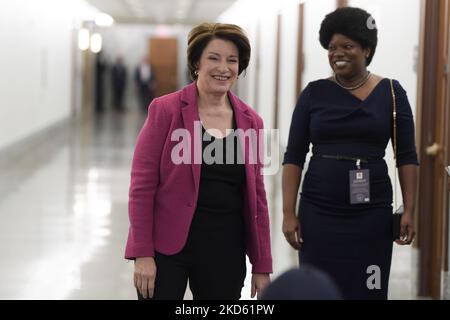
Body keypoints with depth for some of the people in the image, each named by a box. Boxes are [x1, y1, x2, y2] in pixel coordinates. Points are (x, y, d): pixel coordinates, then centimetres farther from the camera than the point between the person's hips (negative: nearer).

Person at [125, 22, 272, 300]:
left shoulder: (251, 121, 7)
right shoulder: (166, 110, -4)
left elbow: (257, 197, 10)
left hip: (226, 251, 4)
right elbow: (142, 186, -6)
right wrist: (143, 255, -12)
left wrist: (262, 266, 8)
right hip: (168, 246, -3)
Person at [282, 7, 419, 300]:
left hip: (371, 213, -1)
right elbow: (294, 157, 3)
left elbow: (407, 157, 3)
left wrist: (409, 210, -4)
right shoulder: (314, 93, 4)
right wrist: (289, 213, -3)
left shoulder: (390, 92, 3)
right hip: (318, 212, 1)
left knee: (367, 291, -2)